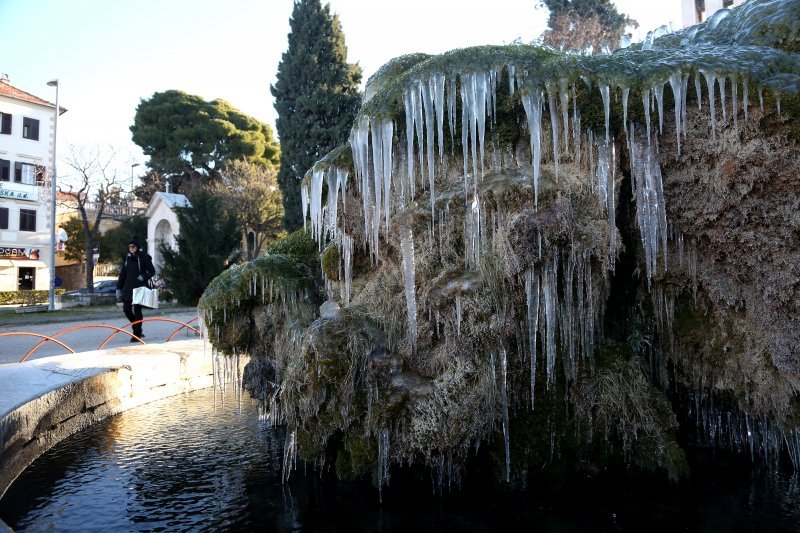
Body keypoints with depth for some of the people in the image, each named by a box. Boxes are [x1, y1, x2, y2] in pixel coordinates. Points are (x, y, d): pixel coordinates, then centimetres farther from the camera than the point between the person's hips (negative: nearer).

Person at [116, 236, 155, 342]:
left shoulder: (144, 257, -5)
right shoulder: (127, 257, 9)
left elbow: (152, 271, -3)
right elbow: (122, 273, 12)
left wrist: (143, 277, -21)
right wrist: (119, 288, 9)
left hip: (139, 288, -5)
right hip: (128, 287, 5)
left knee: (137, 310, -4)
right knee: (126, 309, 3)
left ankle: (137, 334, 5)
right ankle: (138, 329, 24)